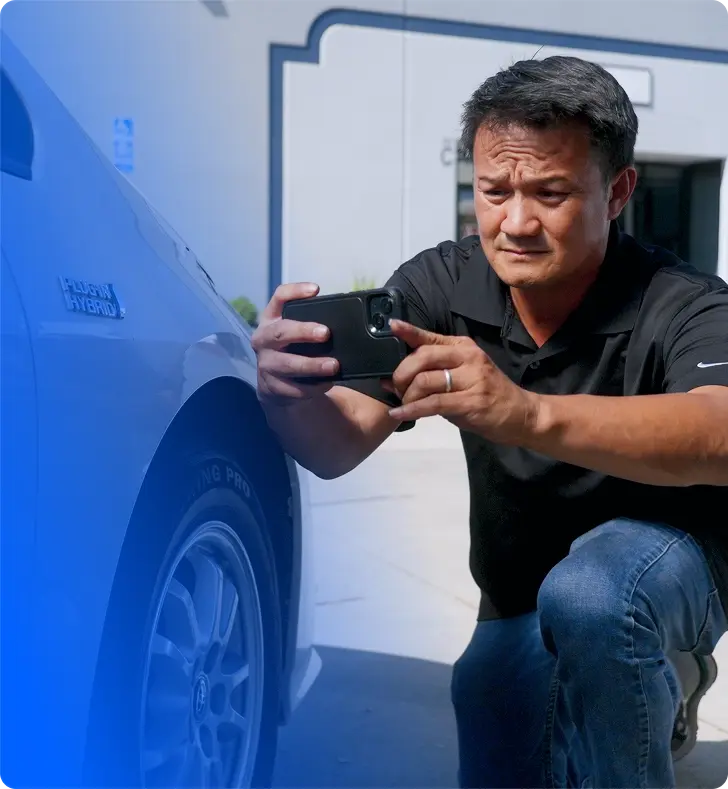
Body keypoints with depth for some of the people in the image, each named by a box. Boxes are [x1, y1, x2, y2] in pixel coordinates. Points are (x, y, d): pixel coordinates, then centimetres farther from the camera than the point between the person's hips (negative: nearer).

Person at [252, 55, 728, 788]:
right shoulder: (441, 286, -15)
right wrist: (288, 396, -46)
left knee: (586, 595, -36)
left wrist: (529, 414, -61)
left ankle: (657, 689, -4)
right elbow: (339, 447, -22)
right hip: (517, 610, 5)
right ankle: (649, 693, 27)